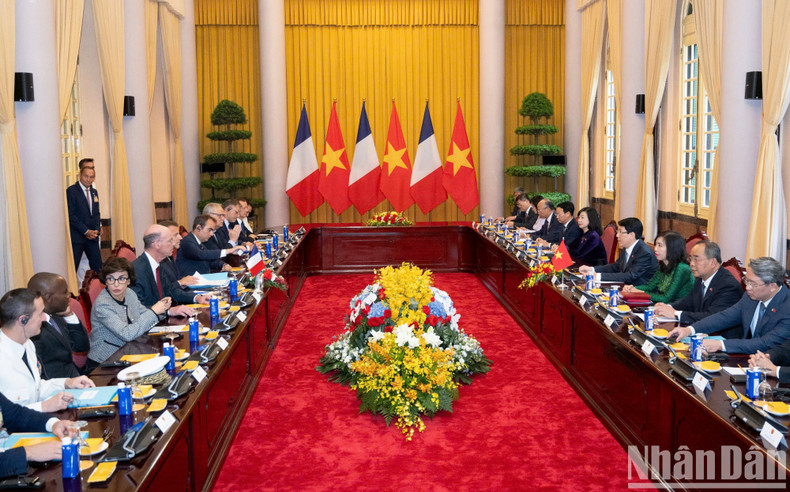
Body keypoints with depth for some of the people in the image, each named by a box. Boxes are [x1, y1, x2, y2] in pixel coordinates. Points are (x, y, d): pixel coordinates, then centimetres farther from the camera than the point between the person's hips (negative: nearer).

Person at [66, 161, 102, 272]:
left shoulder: (94, 191, 13)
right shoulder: (71, 191, -7)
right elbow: (71, 215, -12)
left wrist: (96, 230, 0)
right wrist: (86, 231, -15)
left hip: (92, 236, 6)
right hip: (77, 237, -6)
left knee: (97, 267, 4)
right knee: (72, 268, -3)